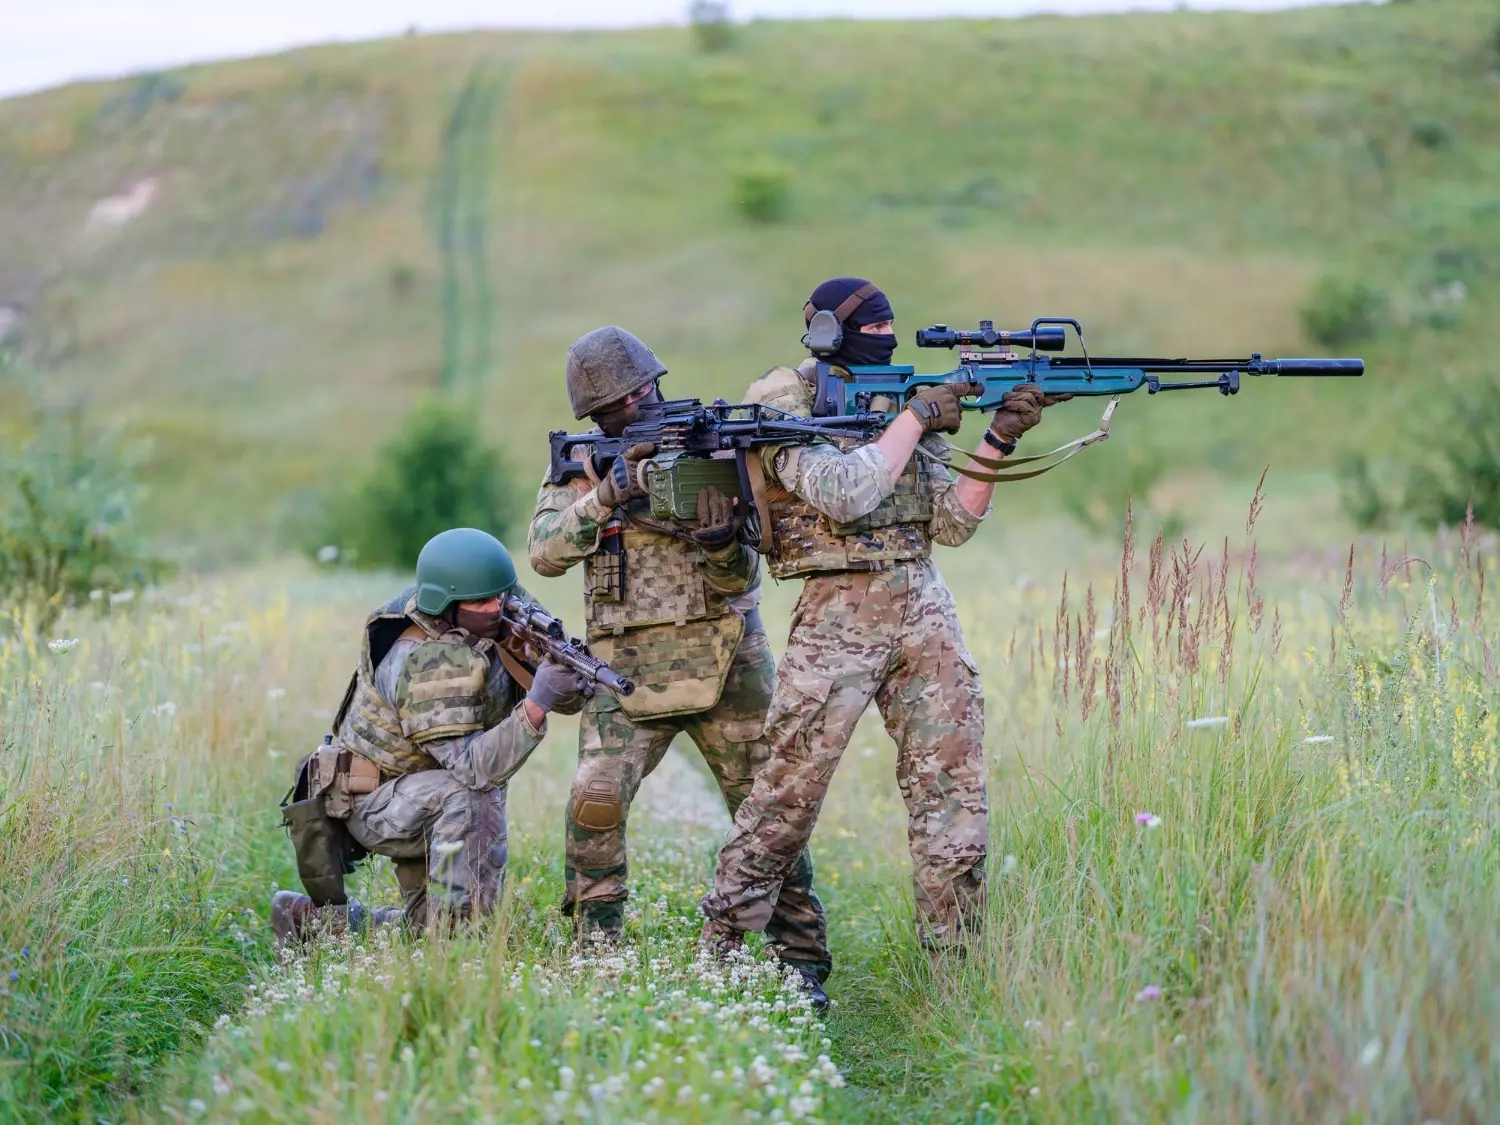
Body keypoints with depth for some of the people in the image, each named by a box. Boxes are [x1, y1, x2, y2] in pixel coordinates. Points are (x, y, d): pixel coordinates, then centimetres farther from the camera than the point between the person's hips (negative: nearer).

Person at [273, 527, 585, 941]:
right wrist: (536, 705, -47)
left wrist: (565, 673, -28)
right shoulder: (429, 665, -31)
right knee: (473, 799, -35)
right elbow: (473, 768, -38)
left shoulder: (503, 625, -8)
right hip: (373, 800, -9)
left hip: (427, 800, 9)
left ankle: (313, 918, 27)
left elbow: (568, 701, -4)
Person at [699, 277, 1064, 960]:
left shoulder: (903, 398, 13)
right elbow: (842, 493, -20)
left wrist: (998, 440, -4)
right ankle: (718, 948, 11)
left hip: (923, 609, 5)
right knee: (789, 794, -2)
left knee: (954, 786, 0)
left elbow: (951, 522, 8)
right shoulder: (784, 405, -4)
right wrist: (919, 416, -14)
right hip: (837, 615, -5)